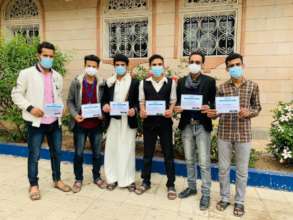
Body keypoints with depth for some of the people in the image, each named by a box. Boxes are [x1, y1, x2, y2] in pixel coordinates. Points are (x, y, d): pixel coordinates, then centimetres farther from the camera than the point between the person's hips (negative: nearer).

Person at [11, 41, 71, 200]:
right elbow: (16, 94, -3)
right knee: (34, 155, 7)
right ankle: (33, 185, 26)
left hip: (55, 122, 4)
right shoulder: (27, 74, -5)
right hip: (36, 122, -4)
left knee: (56, 152, 14)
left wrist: (60, 108, -4)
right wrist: (30, 108, -16)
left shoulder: (57, 77, 7)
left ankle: (57, 180, 32)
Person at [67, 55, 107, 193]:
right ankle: (78, 179, 27)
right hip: (80, 124, 0)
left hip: (97, 124, 1)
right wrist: (75, 115, -13)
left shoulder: (102, 84, 1)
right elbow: (70, 101, 2)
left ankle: (96, 177, 30)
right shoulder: (76, 82, 0)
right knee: (78, 153, 9)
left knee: (97, 153, 12)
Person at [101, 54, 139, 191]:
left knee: (127, 150, 3)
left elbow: (138, 101, 1)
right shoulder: (109, 83, 10)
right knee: (111, 149, 7)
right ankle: (112, 179, 21)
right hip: (112, 120, 3)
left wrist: (134, 110, -19)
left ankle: (128, 180, 16)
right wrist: (104, 105, -11)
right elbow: (104, 99, 11)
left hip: (128, 121, -2)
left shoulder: (134, 83, 3)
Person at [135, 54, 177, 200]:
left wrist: (170, 110, -16)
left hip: (165, 121, -1)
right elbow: (141, 101, 7)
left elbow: (173, 100, 3)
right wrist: (142, 111, -13)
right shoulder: (144, 83, 5)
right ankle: (146, 182, 29)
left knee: (168, 154, 6)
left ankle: (171, 185, 22)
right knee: (147, 153, 12)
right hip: (149, 122, 1)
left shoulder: (171, 82, 2)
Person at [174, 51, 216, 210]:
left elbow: (214, 102, -1)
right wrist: (177, 108, -12)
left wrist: (209, 108, -22)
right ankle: (191, 187, 32)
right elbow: (178, 102, 10)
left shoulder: (210, 81, 0)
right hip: (186, 125, 4)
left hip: (202, 126, -3)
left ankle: (206, 193, 17)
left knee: (204, 162, 2)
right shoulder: (181, 81, 8)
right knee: (189, 160, 15)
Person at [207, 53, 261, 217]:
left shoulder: (253, 86, 1)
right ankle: (225, 198, 30)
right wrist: (213, 114, -18)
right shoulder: (222, 88, 2)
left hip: (244, 133, -1)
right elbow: (218, 110, 5)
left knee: (242, 170, 11)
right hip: (224, 133, 1)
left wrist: (249, 112, -15)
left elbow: (258, 108, 7)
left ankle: (240, 201, 30)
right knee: (223, 168, 10)